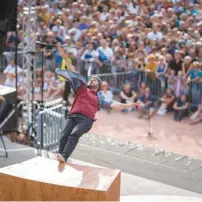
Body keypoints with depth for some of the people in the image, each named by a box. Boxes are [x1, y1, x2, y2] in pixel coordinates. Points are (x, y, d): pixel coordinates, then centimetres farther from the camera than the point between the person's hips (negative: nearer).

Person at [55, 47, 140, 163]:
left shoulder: (99, 99, 29)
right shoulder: (81, 88, 29)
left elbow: (112, 105, 21)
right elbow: (73, 71, 24)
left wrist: (128, 105, 11)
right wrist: (65, 58, 20)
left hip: (86, 119, -2)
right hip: (73, 116, 2)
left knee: (74, 135, -29)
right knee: (64, 136, -23)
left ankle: (64, 157, -46)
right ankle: (60, 159, -32)